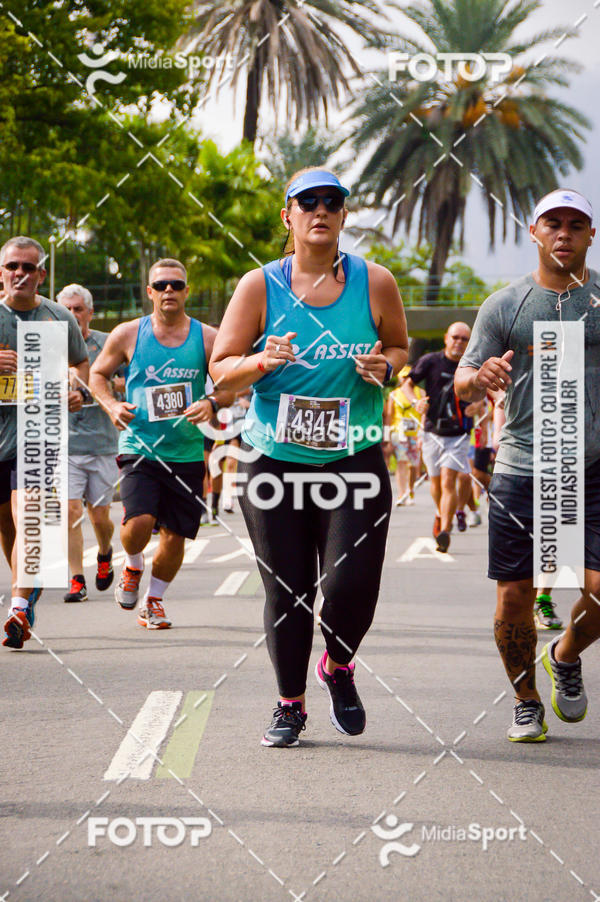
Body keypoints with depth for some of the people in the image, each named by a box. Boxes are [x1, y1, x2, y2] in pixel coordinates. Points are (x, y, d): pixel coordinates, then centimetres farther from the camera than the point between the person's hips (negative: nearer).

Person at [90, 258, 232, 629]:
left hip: (187, 453, 2)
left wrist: (211, 403, -17)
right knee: (139, 522, -21)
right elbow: (98, 374, 13)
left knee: (175, 536, 4)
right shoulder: (128, 334, 1)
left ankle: (154, 600, 28)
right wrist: (111, 405, -5)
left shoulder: (208, 338, 2)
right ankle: (133, 567, 13)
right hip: (140, 446, -2)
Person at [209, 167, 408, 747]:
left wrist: (384, 366, -5)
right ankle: (291, 703, 19)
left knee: (352, 583, -11)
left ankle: (338, 666, 21)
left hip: (355, 459, 0)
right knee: (286, 591, 0)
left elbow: (399, 346, 18)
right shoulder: (259, 286, 0)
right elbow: (221, 370, 3)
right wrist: (262, 361, -18)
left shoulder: (375, 283, 3)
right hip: (273, 461, 0)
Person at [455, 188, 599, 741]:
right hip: (522, 468, 0)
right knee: (514, 597, -1)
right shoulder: (504, 306, 6)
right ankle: (526, 702, 21)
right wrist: (479, 378, -17)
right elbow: (463, 388, 6)